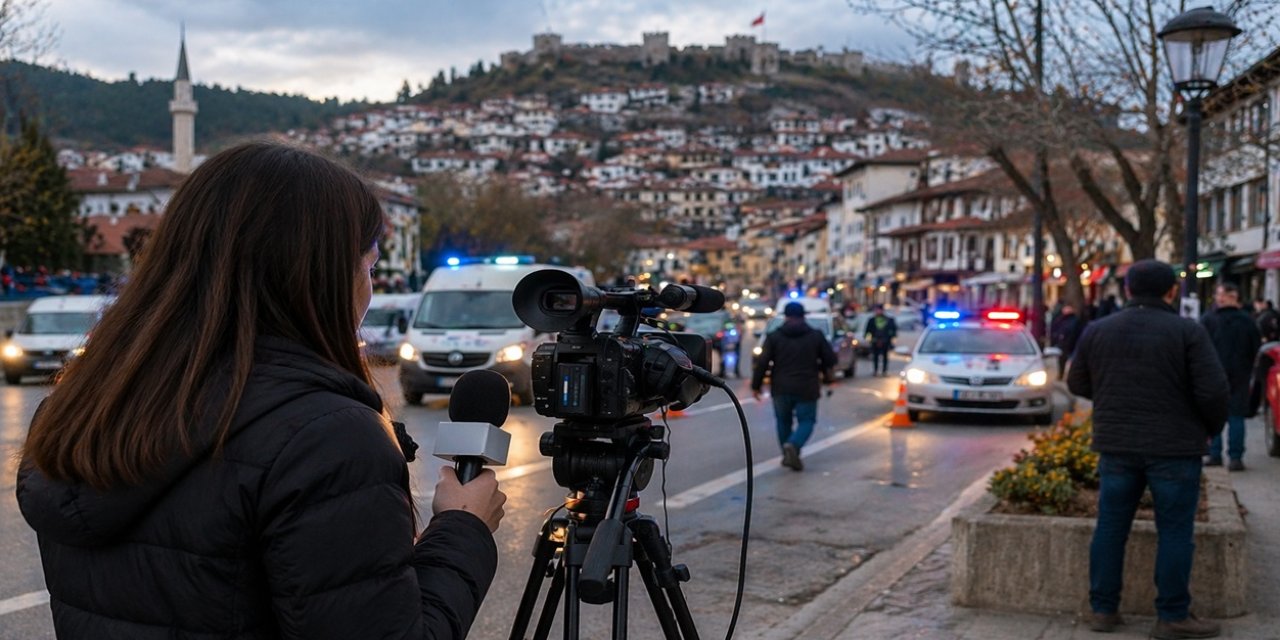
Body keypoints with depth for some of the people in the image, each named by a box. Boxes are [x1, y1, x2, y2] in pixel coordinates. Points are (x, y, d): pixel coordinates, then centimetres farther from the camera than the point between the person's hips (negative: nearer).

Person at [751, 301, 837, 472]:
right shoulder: (816, 336, 4)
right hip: (806, 389, -1)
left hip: (781, 388, 1)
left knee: (783, 421, 18)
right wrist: (827, 378, 22)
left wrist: (756, 385, 2)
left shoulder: (774, 336, 1)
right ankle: (793, 445, -21)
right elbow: (830, 359, 5)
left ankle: (788, 455, 18)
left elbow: (762, 362, -5)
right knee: (806, 421, 6)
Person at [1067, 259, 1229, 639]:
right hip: (1174, 447, -3)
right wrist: (1212, 429, 7)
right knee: (1174, 532, 5)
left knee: (1110, 527, 10)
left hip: (1115, 445, 4)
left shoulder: (1096, 331, 3)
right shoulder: (1188, 332, -8)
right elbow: (1213, 390, -10)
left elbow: (1077, 384, 11)